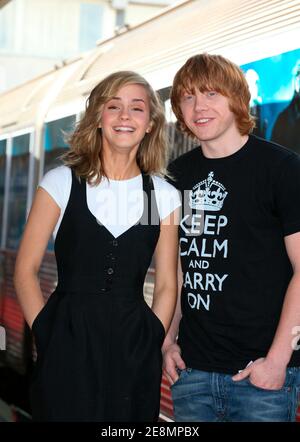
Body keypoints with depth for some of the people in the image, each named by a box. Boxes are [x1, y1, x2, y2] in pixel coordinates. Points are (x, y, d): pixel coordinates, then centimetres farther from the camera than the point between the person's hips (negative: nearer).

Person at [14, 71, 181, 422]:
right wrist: (47, 336, -7)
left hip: (133, 346, 2)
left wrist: (151, 345, 1)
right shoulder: (61, 182, -1)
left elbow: (166, 284, 8)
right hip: (68, 341, -2)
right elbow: (26, 270, -1)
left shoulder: (164, 195, 5)